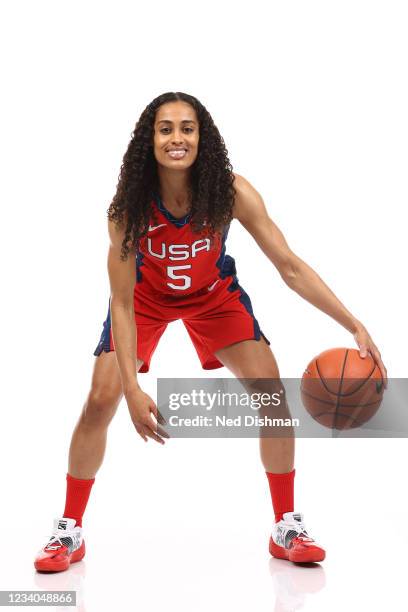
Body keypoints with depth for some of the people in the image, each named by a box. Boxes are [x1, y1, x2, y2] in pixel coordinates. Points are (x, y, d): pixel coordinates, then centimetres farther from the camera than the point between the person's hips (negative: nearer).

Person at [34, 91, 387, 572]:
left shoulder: (231, 192, -30)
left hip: (213, 294, 1)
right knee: (100, 401, -11)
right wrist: (133, 389, -35)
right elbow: (123, 303, -28)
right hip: (146, 295, -1)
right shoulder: (128, 207, -31)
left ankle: (286, 528, 7)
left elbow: (291, 268, -26)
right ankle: (69, 531, 9)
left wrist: (355, 327, -33)